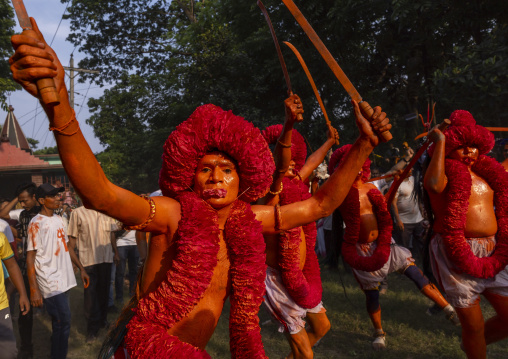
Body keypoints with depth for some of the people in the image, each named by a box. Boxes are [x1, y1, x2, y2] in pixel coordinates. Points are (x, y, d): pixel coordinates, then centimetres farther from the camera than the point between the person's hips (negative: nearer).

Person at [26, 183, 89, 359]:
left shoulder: (59, 219, 12)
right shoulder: (36, 223, -11)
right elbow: (30, 258, -13)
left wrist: (81, 269, 18)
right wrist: (34, 290, -18)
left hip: (64, 280, 7)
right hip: (50, 283, -7)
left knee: (59, 324, 14)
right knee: (63, 322, -8)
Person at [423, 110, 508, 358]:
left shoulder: (487, 173, 14)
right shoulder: (446, 173, -5)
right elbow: (433, 184, -31)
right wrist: (440, 141, -22)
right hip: (458, 254, -6)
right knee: (473, 325, 3)